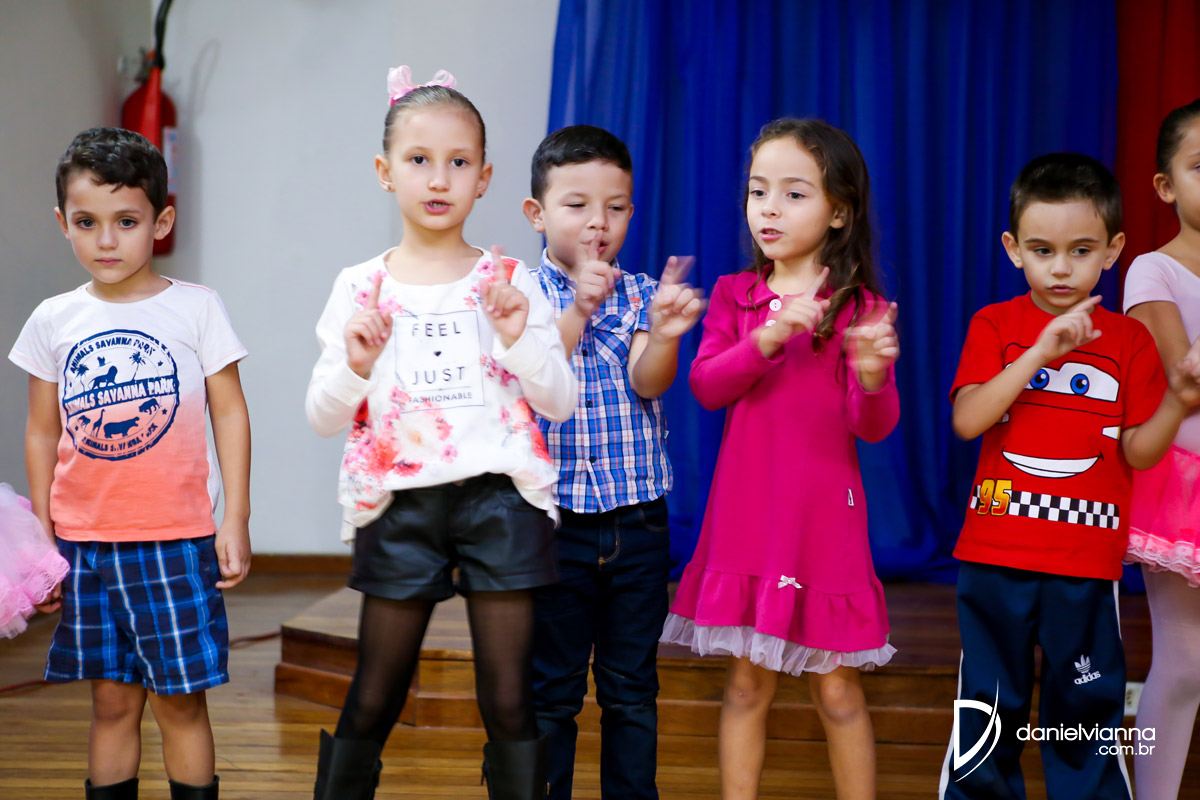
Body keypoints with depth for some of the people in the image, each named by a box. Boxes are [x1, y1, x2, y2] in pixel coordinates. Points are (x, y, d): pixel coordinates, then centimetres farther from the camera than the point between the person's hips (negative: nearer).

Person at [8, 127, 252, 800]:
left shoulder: (196, 309, -2)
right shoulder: (53, 321, 5)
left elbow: (231, 414, 0)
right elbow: (43, 432, 10)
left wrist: (236, 521, -4)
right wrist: (42, 536, 8)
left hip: (176, 541, -2)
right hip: (86, 543, 3)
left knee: (181, 701, 3)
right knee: (113, 702, 9)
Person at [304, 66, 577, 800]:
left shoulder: (510, 283, 4)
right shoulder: (361, 289, 5)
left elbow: (561, 403, 2)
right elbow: (324, 418, 6)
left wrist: (519, 337, -14)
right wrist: (354, 365, -13)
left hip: (498, 497, 0)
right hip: (402, 503, 0)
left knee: (510, 701, 2)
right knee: (372, 701, 5)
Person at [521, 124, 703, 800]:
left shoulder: (642, 293, 3)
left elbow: (647, 382, -12)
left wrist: (665, 334, -34)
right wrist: (579, 309, -29)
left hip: (639, 521, 2)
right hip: (555, 519, -2)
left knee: (633, 687, 10)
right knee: (551, 689, 6)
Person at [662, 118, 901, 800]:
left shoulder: (861, 308, -3)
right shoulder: (735, 295, 6)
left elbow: (873, 426, -8)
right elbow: (706, 385, -7)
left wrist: (872, 377, -29)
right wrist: (767, 339, -22)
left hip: (824, 513, -2)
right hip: (747, 510, 2)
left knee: (838, 690, 3)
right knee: (748, 683, 9)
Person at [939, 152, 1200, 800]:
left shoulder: (1128, 340, 3)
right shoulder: (996, 325, 1)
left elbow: (1137, 452, 0)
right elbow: (967, 420, -14)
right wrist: (1040, 352, -21)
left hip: (1087, 564, 1)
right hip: (997, 557, 0)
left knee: (1087, 709, 8)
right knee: (987, 712, 7)